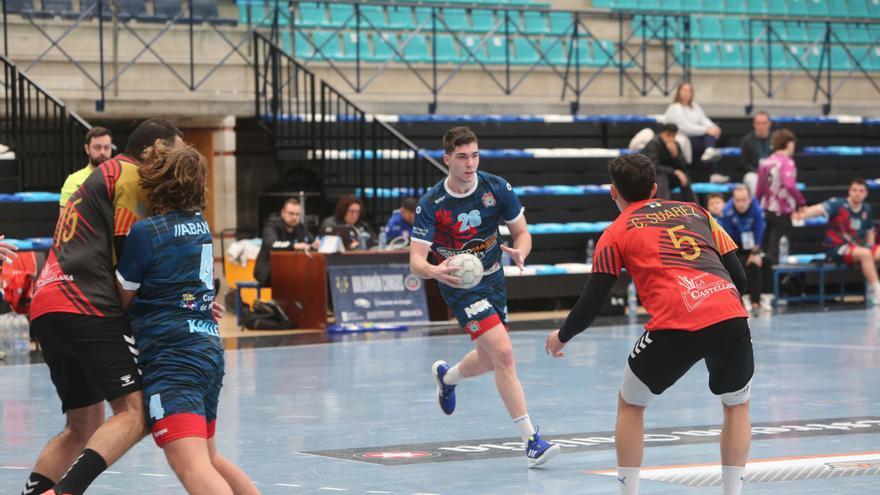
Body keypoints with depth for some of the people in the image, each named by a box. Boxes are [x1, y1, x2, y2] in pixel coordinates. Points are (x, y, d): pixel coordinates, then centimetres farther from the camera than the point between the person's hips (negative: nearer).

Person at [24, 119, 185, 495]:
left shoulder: (103, 175, 31)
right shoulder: (131, 174, 2)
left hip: (45, 309, 10)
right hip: (85, 308, -10)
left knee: (84, 426, 16)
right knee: (134, 413, -17)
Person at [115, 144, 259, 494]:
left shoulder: (145, 232, -7)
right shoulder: (201, 226, 14)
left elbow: (124, 298, 5)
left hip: (172, 356, -8)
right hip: (210, 350, 9)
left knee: (190, 465, -23)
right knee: (209, 458, 25)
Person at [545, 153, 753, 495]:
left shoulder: (616, 233, 17)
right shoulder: (695, 212, 25)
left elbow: (591, 304, 14)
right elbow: (739, 277, 20)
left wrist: (561, 337, 32)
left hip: (675, 325, -2)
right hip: (730, 316, 3)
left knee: (629, 404, 22)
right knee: (737, 404, 27)